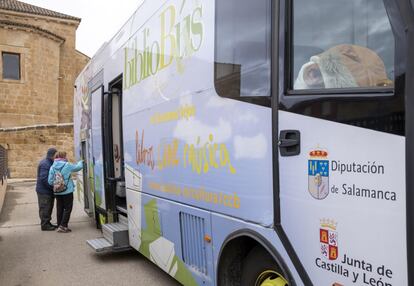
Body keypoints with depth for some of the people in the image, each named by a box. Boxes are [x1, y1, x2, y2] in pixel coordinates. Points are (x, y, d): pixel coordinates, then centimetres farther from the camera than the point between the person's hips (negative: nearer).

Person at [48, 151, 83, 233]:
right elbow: (78, 167, 5)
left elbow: (50, 181, -1)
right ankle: (63, 226, -2)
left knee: (59, 209, 13)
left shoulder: (52, 167, 0)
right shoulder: (67, 165, -11)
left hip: (57, 192, 5)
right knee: (68, 209, 2)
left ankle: (59, 226, 20)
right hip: (67, 191, -5)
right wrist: (81, 162, 26)